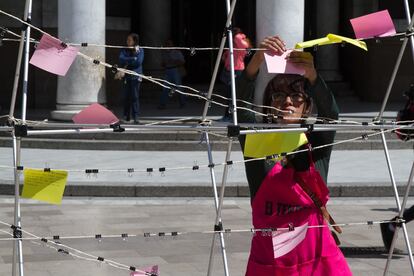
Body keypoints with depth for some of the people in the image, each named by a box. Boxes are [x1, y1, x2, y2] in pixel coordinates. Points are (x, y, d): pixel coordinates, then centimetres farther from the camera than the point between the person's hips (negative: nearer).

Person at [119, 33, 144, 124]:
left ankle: (135, 117, -6)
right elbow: (121, 59, -6)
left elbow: (139, 62, -9)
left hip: (135, 76, -3)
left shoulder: (140, 50, 4)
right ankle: (126, 116, 12)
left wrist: (127, 61, -5)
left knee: (135, 96, -8)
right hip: (126, 76, 3)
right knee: (126, 96, 2)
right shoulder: (124, 50, 11)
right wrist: (133, 59, -12)